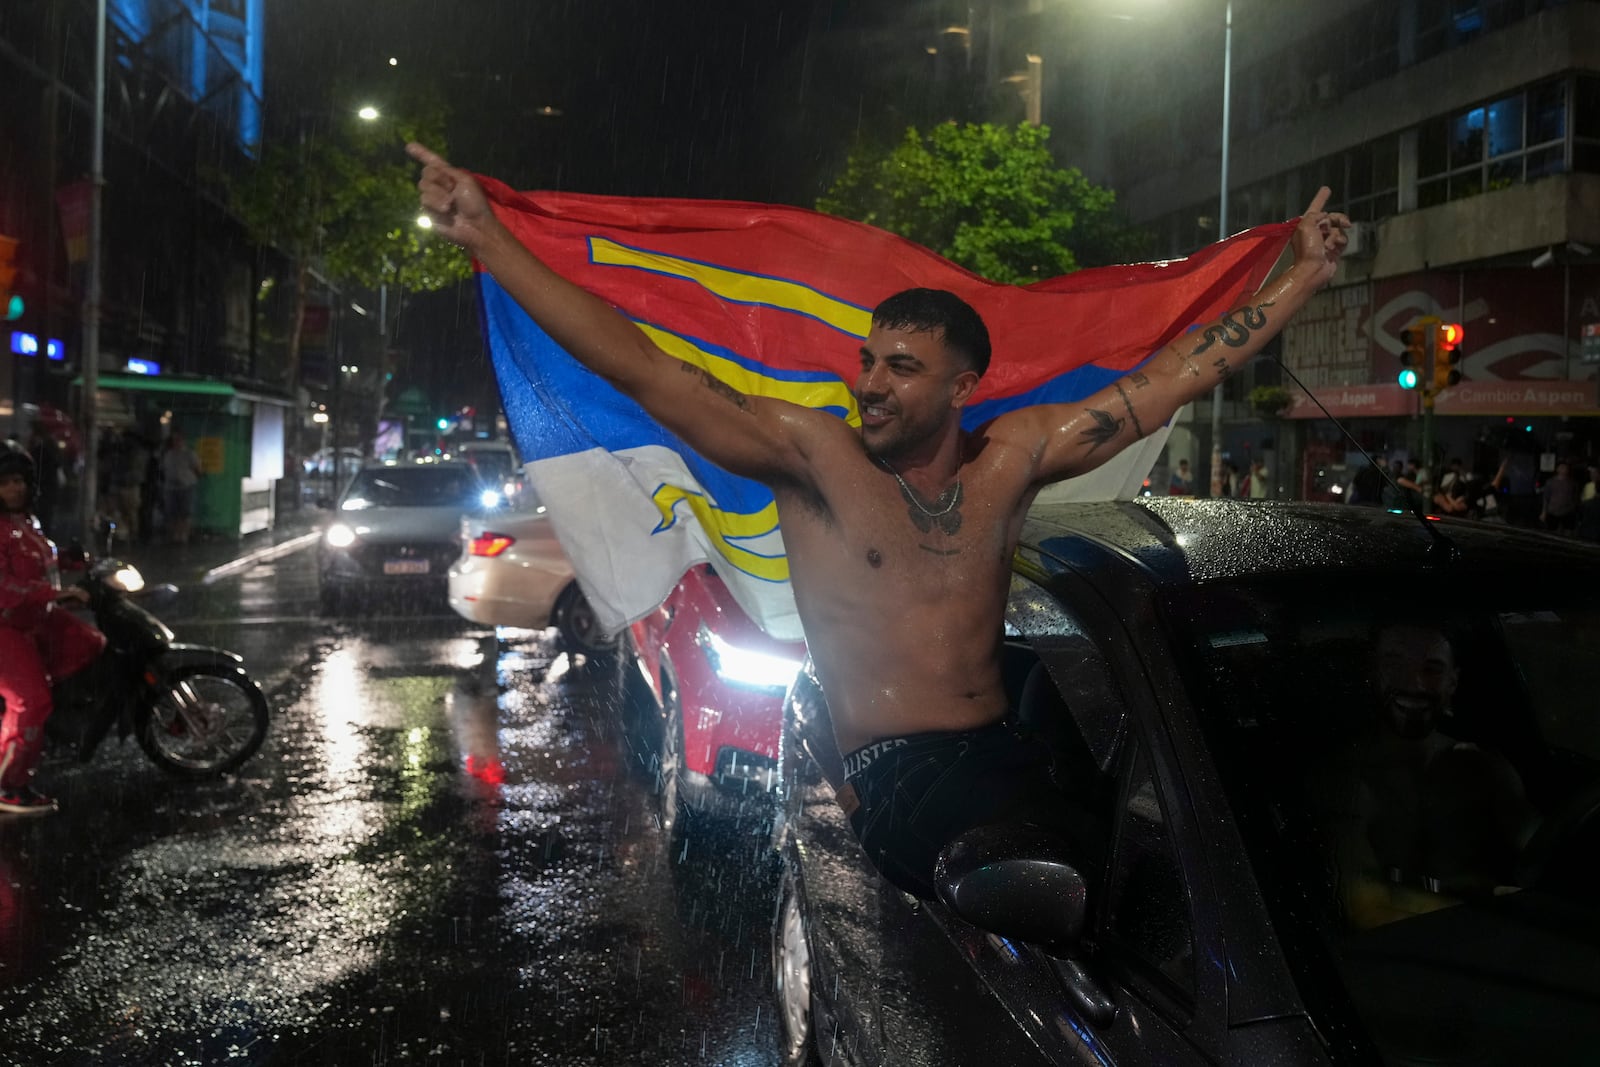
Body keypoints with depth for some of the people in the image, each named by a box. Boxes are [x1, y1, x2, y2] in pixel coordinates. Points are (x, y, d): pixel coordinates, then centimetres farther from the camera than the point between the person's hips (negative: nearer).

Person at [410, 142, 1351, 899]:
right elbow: (647, 371, -8)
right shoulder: (814, 453, -1)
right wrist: (488, 239, -13)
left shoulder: (1011, 456, 10)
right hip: (891, 774, -5)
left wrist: (1305, 274, 18)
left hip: (1005, 753, 5)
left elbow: (1173, 377, 15)